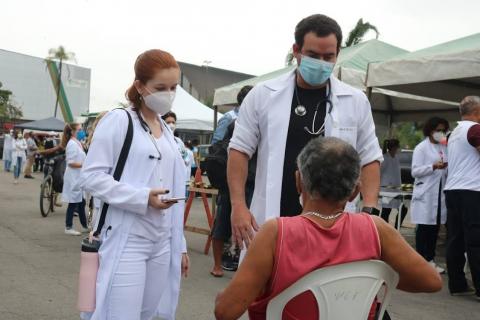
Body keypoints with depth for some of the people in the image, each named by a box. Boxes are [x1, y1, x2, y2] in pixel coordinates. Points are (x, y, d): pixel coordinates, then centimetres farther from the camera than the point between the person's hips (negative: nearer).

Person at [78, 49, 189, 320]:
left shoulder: (167, 132, 16)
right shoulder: (118, 120, -4)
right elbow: (91, 177, -11)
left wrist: (180, 244, 16)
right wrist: (143, 198, -19)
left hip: (162, 243, 7)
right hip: (127, 242, -6)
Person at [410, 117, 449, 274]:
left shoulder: (444, 148, 15)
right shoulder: (421, 148, -2)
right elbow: (415, 171, -9)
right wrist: (433, 167, -20)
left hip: (440, 193, 6)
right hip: (425, 194, -6)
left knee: (435, 227, 6)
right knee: (424, 227, -4)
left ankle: (430, 259, 15)